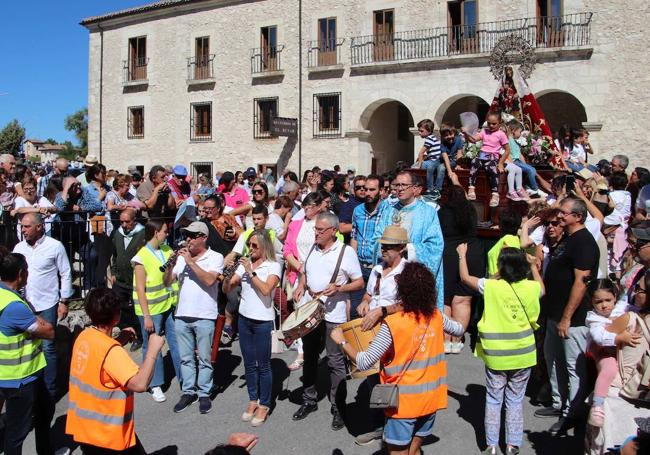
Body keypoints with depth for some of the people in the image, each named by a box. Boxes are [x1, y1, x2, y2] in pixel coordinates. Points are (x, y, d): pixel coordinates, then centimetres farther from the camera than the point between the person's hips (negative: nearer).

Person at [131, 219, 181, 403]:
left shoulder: (167, 250, 5)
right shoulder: (141, 258, -13)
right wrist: (146, 316, -15)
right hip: (152, 310, -5)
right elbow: (140, 289, -14)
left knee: (177, 343, 9)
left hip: (170, 305, 5)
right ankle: (155, 385, 22)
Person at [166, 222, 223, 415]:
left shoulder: (215, 257, -2)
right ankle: (188, 392, 24)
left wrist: (190, 261, -18)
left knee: (204, 359, 5)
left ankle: (204, 394, 16)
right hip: (181, 315, 4)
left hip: (204, 316, -4)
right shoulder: (182, 257, 10)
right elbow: (167, 282, 8)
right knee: (185, 358, 12)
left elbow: (209, 280, -19)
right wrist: (170, 263, -9)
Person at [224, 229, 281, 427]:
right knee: (249, 363, 14)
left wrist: (251, 272, -19)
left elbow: (266, 289, -22)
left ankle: (264, 405, 14)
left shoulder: (273, 266, -6)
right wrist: (229, 273, -14)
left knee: (263, 365, 2)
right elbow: (226, 289, 5)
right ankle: (253, 400, 28)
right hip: (244, 319, 5)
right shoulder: (244, 264, 6)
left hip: (263, 321, -5)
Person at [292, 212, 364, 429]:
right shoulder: (313, 248, 8)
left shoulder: (347, 252, -10)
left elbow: (359, 282, -7)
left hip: (333, 314, -6)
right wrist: (301, 286, 2)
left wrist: (338, 288, -22)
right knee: (309, 357, 17)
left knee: (335, 361, 2)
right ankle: (309, 400, 32)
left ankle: (338, 408, 14)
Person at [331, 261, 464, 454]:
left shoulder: (392, 324, -22)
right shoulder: (436, 316, -5)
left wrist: (341, 341, -9)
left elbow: (364, 362, -22)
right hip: (430, 399, 5)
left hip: (404, 402, -5)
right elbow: (459, 330, 16)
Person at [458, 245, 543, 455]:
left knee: (493, 399, 12)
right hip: (523, 354, 2)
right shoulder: (530, 287, -6)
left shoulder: (491, 286, -12)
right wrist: (534, 266, 31)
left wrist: (462, 255, 19)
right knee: (515, 400, 15)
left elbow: (465, 277, 4)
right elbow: (542, 289, 20)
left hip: (496, 355, -2)